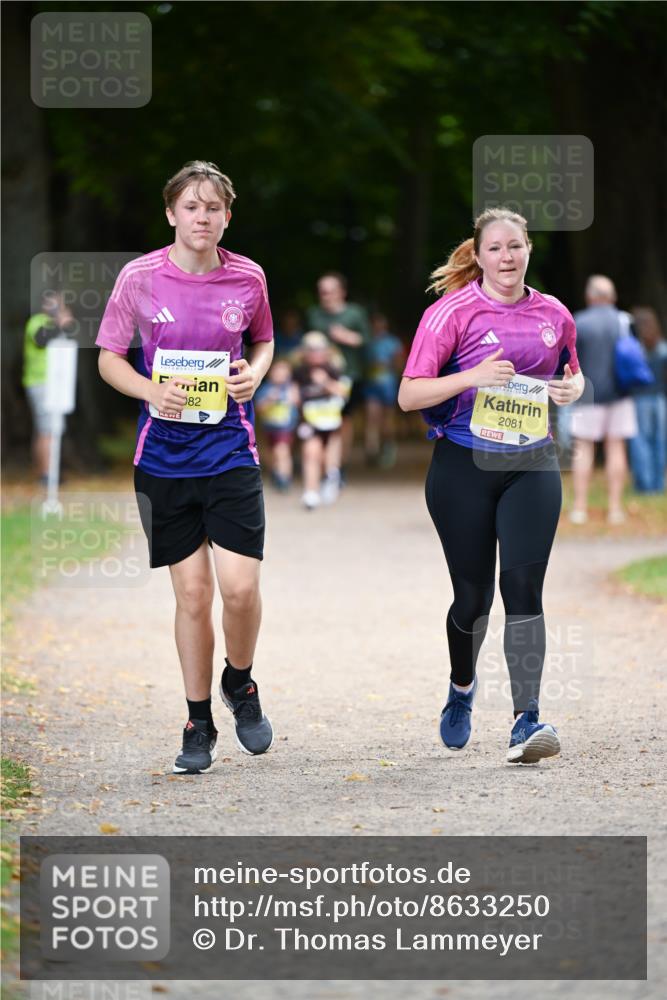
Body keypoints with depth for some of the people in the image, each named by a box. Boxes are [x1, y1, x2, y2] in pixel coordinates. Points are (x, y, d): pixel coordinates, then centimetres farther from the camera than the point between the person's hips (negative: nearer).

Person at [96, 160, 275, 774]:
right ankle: (198, 727, 17)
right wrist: (151, 390, -14)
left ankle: (240, 683, 22)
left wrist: (255, 373, -5)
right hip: (164, 456, 0)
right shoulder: (140, 278, -4)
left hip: (231, 452, 1)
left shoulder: (248, 278, 0)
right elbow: (109, 358, 4)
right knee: (192, 592, 2)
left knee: (240, 587, -9)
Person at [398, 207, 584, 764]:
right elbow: (409, 395, -9)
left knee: (523, 585, -13)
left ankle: (526, 722, -18)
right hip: (463, 466, -2)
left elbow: (572, 373, 24)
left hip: (531, 463, 2)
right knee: (472, 593, 5)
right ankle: (462, 686, 37)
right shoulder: (452, 312, -6)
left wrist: (571, 388, 0)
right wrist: (473, 376, -22)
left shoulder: (554, 315, 6)